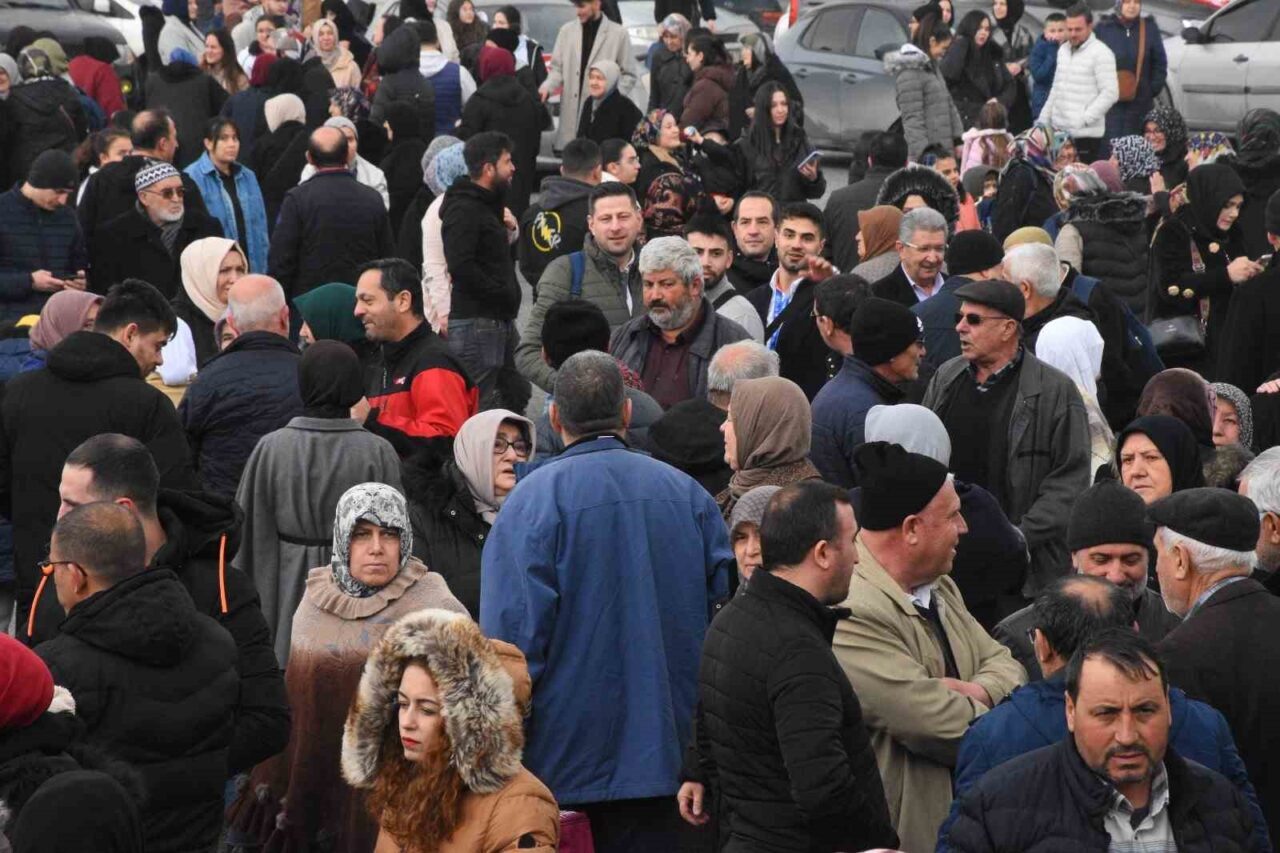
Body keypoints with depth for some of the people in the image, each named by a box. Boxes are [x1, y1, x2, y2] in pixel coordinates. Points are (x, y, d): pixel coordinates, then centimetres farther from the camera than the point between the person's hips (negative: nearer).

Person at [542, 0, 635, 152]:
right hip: (571, 114, 3)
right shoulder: (566, 31, 10)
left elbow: (628, 75, 6)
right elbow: (558, 68, 13)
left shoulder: (618, 34, 3)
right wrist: (547, 87, -7)